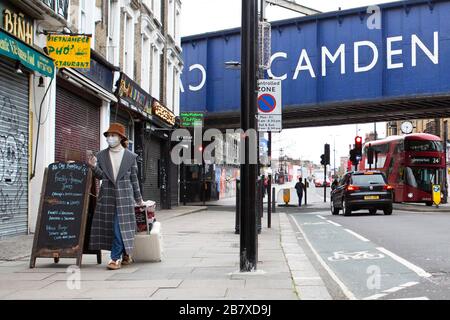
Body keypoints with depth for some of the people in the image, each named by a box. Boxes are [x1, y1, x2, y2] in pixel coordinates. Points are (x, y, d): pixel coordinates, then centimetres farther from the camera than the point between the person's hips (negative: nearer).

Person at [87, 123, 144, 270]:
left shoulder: (130, 156, 2)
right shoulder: (101, 155, 7)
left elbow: (134, 179, 7)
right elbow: (101, 176, 6)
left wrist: (138, 199, 11)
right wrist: (94, 166, -14)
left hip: (124, 197, -3)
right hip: (107, 196, 3)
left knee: (120, 227, -8)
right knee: (110, 227, 6)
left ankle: (116, 258, -4)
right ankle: (125, 254, 22)